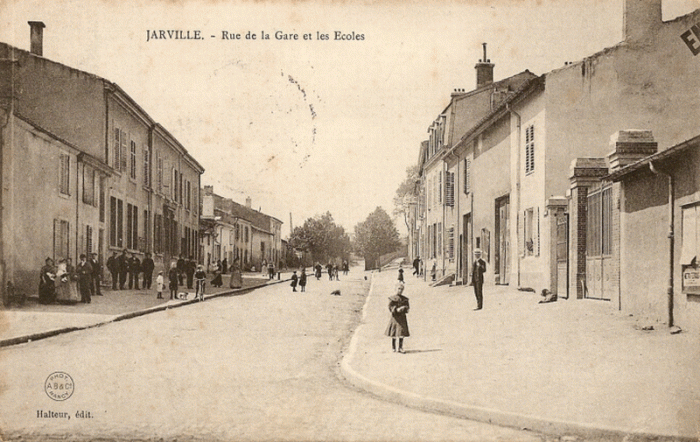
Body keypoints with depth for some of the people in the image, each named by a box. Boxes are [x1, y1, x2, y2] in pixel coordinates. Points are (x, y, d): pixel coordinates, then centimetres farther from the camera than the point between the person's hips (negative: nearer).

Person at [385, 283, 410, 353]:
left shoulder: (405, 299, 7)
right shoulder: (392, 298, 0)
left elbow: (407, 309, 5)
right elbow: (390, 308, -6)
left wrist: (403, 308, -18)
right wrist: (397, 309, -23)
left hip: (402, 318, 2)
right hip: (394, 317, -2)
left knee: (401, 334, -3)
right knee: (393, 334, 3)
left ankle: (400, 348, 3)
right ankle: (393, 348, 15)